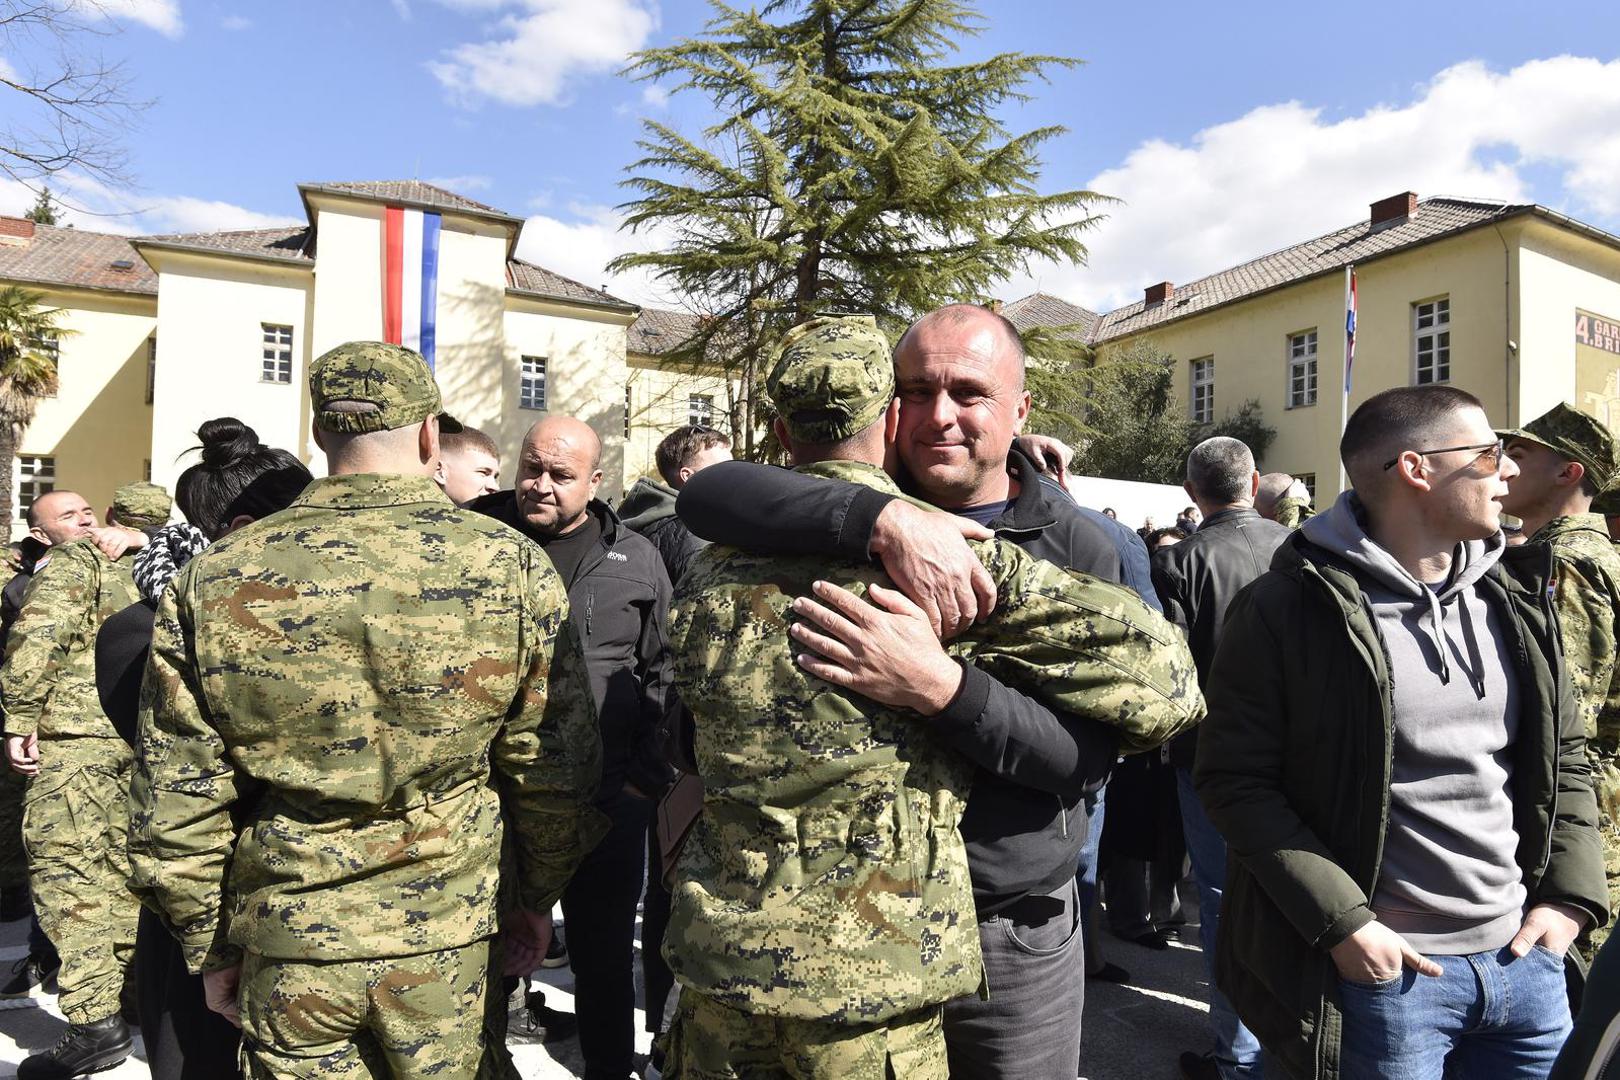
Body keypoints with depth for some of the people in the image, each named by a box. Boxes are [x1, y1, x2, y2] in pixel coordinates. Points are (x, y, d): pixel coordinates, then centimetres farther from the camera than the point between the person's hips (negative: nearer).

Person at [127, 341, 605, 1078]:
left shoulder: (212, 582, -7)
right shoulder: (511, 567, -12)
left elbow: (177, 800, -2)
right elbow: (553, 769, -6)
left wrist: (209, 949, 12)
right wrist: (539, 897, 9)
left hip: (285, 951, 1)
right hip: (448, 944, 0)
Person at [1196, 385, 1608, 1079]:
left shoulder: (1513, 598, 6)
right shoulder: (1287, 608, -16)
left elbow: (1564, 753, 15)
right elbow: (1234, 780, -15)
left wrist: (1572, 894, 6)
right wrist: (1341, 921, -17)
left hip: (1525, 957, 6)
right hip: (1381, 968, -6)